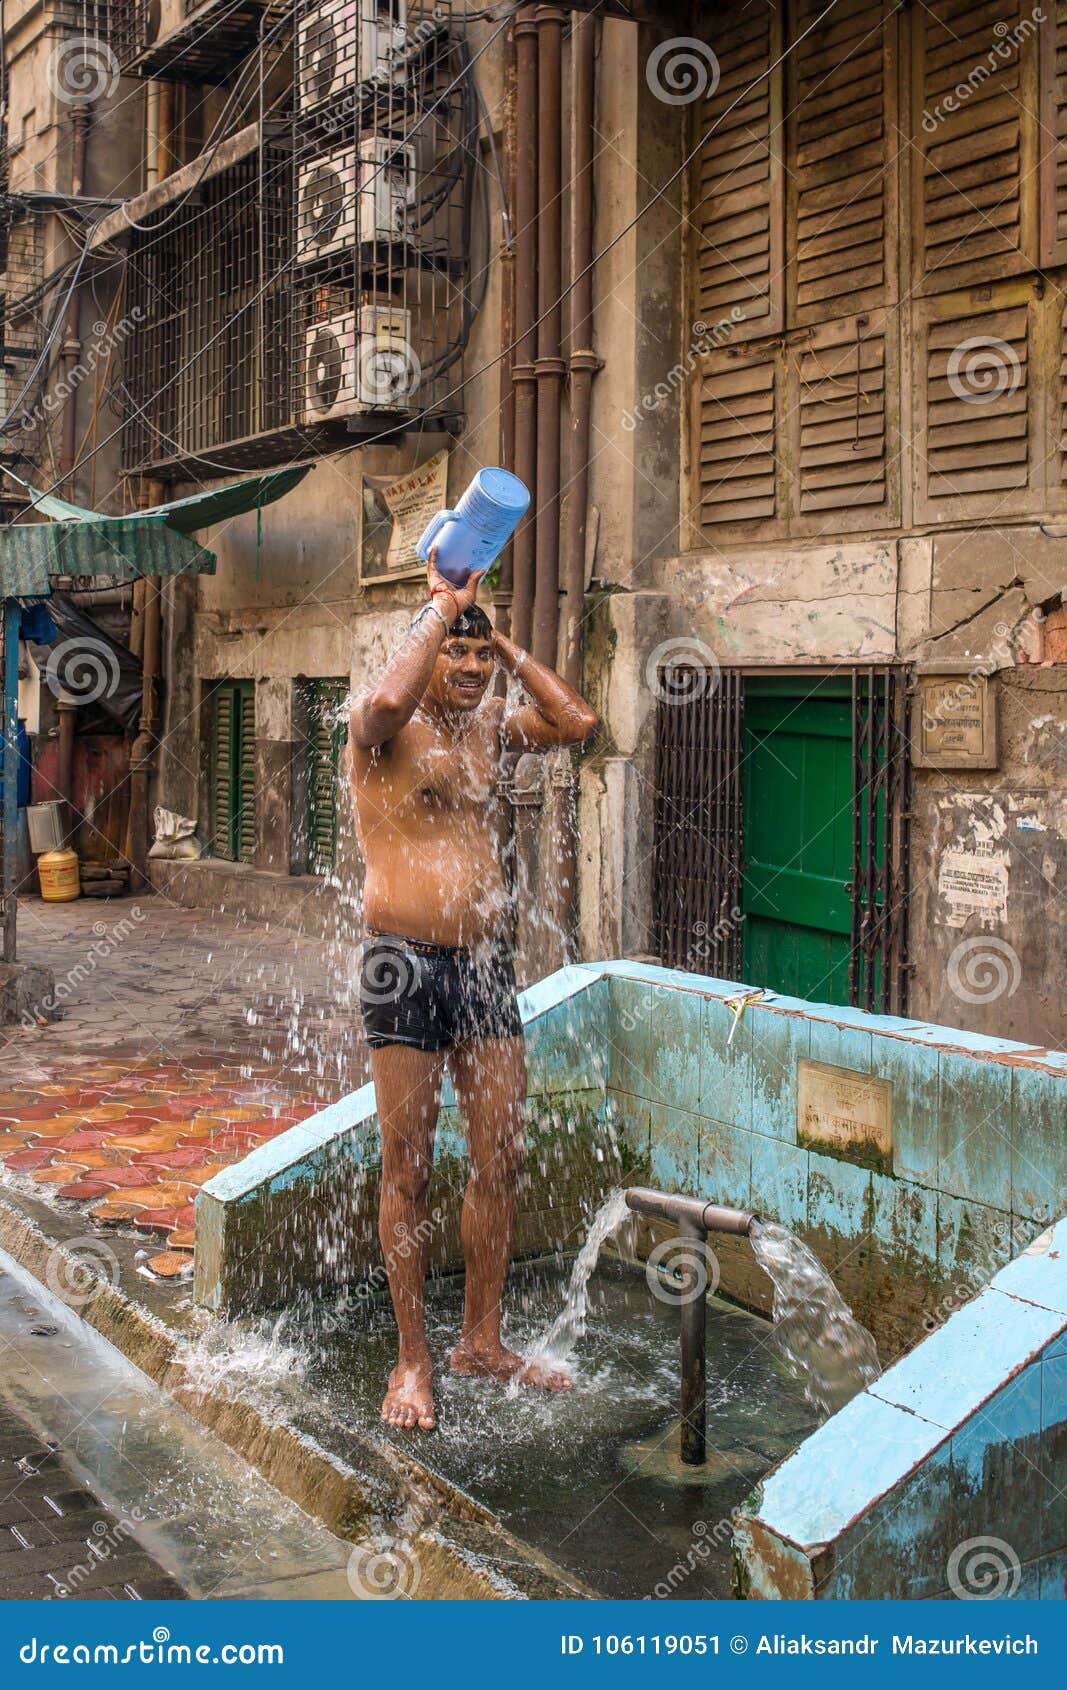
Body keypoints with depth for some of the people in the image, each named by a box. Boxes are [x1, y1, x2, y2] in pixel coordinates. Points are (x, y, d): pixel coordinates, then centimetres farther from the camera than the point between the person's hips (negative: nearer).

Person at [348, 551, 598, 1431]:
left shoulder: (490, 724, 14)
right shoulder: (388, 729, -7)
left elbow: (579, 720, 7)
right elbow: (385, 701, -30)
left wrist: (508, 644, 6)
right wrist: (444, 606, -17)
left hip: (487, 963, 6)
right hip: (406, 962, -6)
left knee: (501, 1161, 9)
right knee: (409, 1169, 3)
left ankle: (483, 1340, 24)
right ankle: (413, 1359, 15)